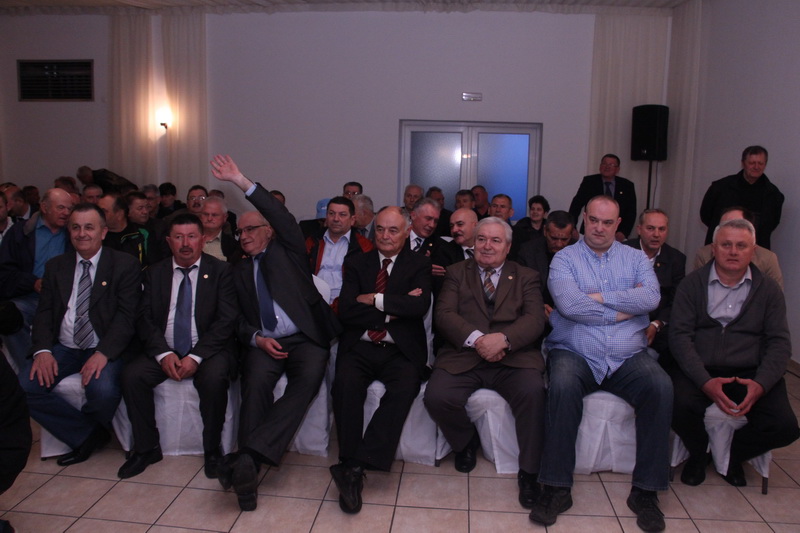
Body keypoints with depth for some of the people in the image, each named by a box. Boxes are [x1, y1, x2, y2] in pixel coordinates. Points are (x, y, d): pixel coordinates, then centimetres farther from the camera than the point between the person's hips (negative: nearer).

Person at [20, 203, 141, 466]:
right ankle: (88, 434, -3)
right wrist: (42, 350, -10)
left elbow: (126, 315, -9)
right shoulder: (55, 266, 13)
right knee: (22, 388, -20)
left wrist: (103, 353, -22)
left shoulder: (125, 265, -1)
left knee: (103, 391, -32)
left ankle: (85, 434, 6)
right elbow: (44, 313, 8)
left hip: (104, 349, -4)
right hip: (63, 348, 5)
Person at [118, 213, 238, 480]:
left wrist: (197, 356, -19)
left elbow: (226, 320, -8)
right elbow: (144, 318, 3)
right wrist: (163, 353, -14)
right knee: (131, 375, -21)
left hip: (207, 350, -3)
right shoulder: (154, 273, 10)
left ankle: (212, 450, -11)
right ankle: (146, 448, -2)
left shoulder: (221, 271, 0)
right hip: (164, 350, 4)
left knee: (215, 378, -32)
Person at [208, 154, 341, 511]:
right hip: (263, 342, 2)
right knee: (256, 382, -29)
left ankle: (249, 455, -36)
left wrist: (241, 181, -7)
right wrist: (257, 338, -6)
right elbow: (238, 318, 17)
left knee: (308, 379, -31)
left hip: (305, 338, -2)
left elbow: (284, 217, -4)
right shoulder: (239, 271, 22)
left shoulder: (288, 251, 14)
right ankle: (249, 469, -30)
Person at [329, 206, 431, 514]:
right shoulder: (356, 264, 13)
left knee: (405, 387, -31)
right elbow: (346, 311, -2)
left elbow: (420, 306, -10)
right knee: (345, 384, -30)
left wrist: (375, 300, -9)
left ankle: (356, 466, -27)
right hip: (359, 347, 1)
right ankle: (351, 466, -20)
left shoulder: (419, 265, 9)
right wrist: (394, 309, -9)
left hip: (401, 350, -1)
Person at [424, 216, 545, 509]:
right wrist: (477, 339, -18)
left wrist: (503, 338, -21)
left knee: (533, 391, -31)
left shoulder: (526, 277, 15)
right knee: (436, 397, -26)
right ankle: (466, 441, 9)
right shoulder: (457, 272, 16)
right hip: (463, 357, 1)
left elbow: (535, 319, 0)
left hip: (513, 358, 0)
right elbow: (444, 314, 0)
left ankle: (529, 472, -8)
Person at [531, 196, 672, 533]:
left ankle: (646, 490, -11)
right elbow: (569, 304, -13)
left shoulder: (635, 258, 14)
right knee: (563, 385, -33)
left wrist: (599, 296, -9)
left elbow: (651, 298, -6)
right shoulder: (565, 258, 6)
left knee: (661, 387, -26)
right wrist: (625, 307, -4)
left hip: (627, 357, 3)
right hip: (575, 353, -2)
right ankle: (557, 488, -20)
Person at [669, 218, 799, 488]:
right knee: (679, 407, -31)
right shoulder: (692, 284, 4)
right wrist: (705, 382, -20)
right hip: (699, 371, -2)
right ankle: (698, 454, 7)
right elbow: (679, 335, -5)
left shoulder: (769, 290, 9)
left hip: (749, 373, 2)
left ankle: (733, 454, 14)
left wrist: (761, 384, -17)